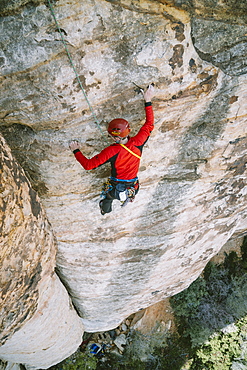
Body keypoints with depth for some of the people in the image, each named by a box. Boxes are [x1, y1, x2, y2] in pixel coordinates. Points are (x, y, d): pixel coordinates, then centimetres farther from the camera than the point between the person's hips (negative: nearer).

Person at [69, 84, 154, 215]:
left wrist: (76, 151, -8)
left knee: (108, 194, 34)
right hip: (132, 188, 3)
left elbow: (88, 165, -23)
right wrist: (148, 101, 3)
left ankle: (105, 209, 64)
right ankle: (127, 199, 71)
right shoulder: (137, 143, -19)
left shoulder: (112, 151, -29)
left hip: (115, 189, -3)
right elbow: (149, 125, -2)